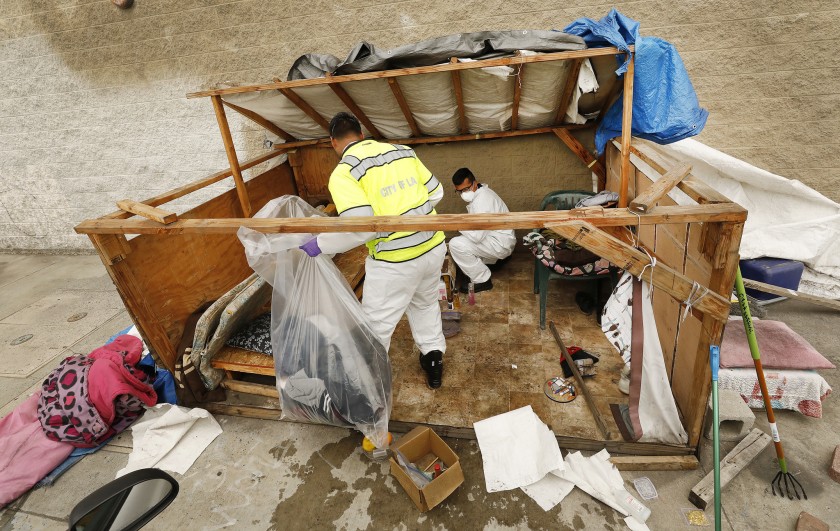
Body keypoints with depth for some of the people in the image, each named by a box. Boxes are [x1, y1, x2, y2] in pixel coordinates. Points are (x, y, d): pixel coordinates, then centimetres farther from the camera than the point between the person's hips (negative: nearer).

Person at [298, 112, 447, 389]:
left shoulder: (343, 173, -11)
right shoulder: (402, 151, 6)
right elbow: (435, 192, 10)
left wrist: (319, 245, -8)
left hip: (396, 260, -6)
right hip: (433, 246, 7)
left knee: (377, 324, 14)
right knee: (425, 304, 30)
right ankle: (433, 360, 44)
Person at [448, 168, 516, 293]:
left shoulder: (481, 200, -26)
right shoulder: (480, 193, 5)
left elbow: (477, 236, -29)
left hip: (501, 244, -10)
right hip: (496, 237, 10)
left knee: (456, 244, -19)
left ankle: (481, 281, -7)